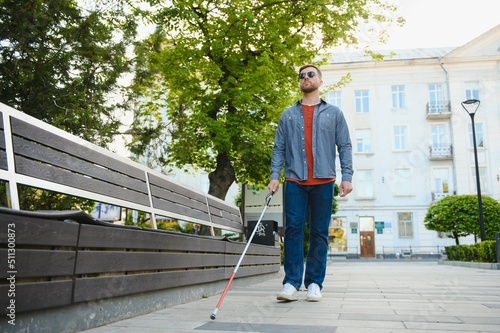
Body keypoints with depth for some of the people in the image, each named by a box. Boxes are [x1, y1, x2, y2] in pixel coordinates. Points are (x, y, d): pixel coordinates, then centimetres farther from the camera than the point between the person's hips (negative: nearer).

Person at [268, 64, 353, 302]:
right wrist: (274, 176, -2)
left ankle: (314, 284, 10)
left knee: (320, 233, 3)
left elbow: (345, 146, 7)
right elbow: (279, 148, 10)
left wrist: (347, 176, -4)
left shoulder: (334, 113, 12)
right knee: (293, 230, -5)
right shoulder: (288, 115, 15)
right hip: (294, 181, 0)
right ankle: (291, 283, -1)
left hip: (323, 181, 0)